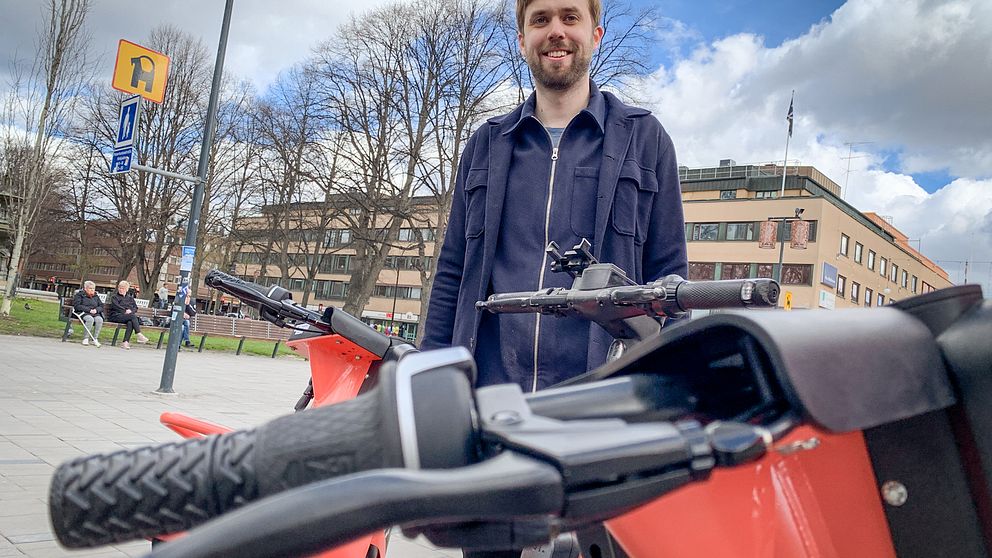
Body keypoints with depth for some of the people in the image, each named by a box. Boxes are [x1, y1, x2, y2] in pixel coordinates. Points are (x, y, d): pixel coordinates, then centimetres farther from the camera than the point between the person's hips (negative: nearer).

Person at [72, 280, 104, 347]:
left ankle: (95, 339, -26)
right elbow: (77, 306, -6)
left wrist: (96, 310, -7)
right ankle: (86, 339, -31)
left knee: (99, 319, -31)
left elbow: (101, 306, 17)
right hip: (83, 313, -4)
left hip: (95, 314, 4)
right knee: (90, 319, -38)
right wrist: (89, 310, -15)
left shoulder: (96, 296, 23)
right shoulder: (79, 295, 8)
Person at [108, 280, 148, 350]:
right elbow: (116, 306, -3)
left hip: (129, 316, 3)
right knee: (133, 316, -33)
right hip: (116, 316, -3)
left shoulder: (130, 298, 26)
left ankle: (126, 342, -44)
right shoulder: (114, 297, 16)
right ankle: (139, 335, -39)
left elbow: (135, 307, 14)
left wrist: (131, 311, -7)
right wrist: (125, 310, -14)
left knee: (130, 323, -35)